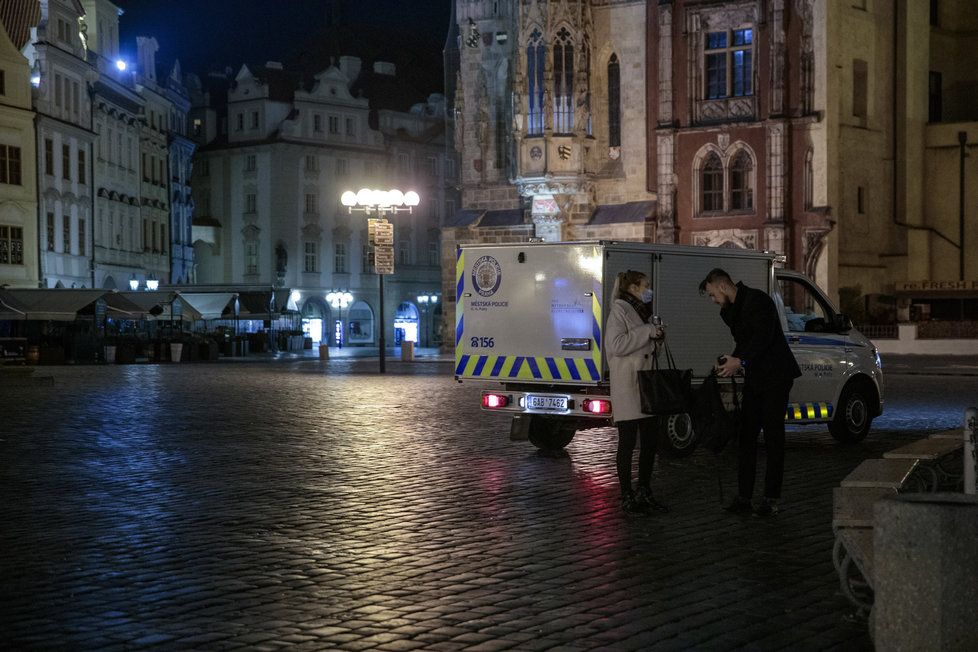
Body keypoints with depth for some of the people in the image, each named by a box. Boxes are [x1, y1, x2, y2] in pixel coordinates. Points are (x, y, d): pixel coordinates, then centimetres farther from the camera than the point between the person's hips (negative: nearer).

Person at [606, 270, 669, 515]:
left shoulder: (641, 312, 19)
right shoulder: (619, 310, -7)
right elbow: (617, 345, -20)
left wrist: (655, 336, 13)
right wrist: (649, 331, -16)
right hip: (627, 388, -9)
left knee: (650, 441, 9)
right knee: (628, 442, -4)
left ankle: (644, 493, 19)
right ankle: (627, 497, 2)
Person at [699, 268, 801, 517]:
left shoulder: (757, 300, -14)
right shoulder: (729, 311, 14)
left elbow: (764, 336, -23)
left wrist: (741, 361, -28)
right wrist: (730, 360, 1)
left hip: (775, 376, -9)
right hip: (754, 379, 9)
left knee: (773, 436, -5)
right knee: (746, 435, 3)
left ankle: (771, 498, -2)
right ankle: (743, 496, 4)